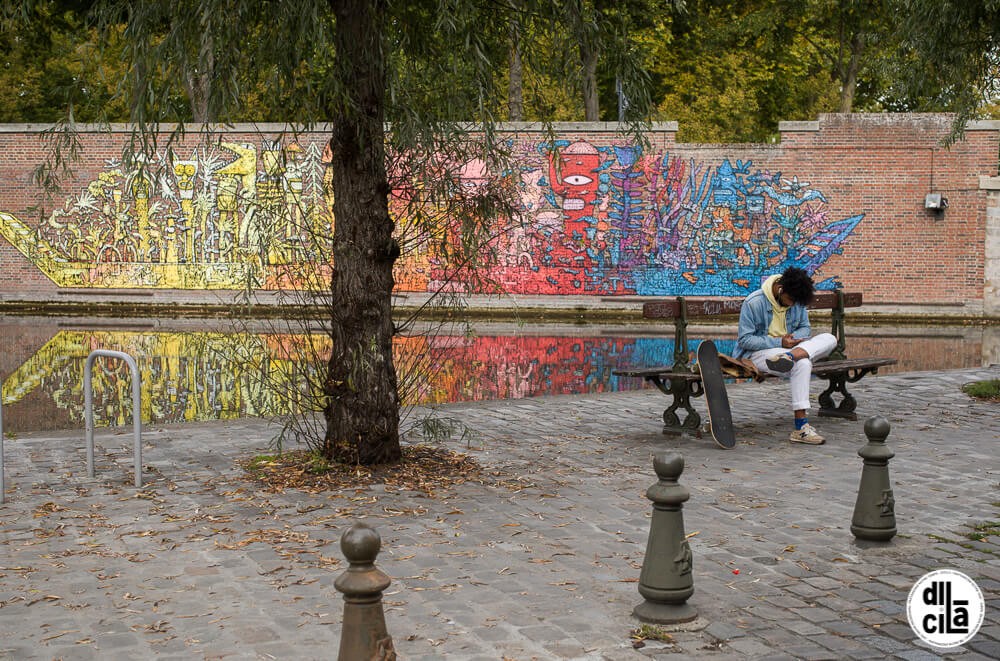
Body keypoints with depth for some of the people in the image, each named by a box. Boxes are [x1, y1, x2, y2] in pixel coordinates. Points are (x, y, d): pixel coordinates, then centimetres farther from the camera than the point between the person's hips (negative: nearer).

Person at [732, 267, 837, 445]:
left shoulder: (797, 301, 3)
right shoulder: (754, 303, -15)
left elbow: (805, 328, 12)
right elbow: (744, 340, -15)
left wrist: (794, 337, -13)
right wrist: (779, 342, -23)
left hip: (786, 347, 7)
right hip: (758, 353, -7)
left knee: (829, 339, -14)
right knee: (802, 363, -34)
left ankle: (791, 355, -42)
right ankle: (801, 428, -39)